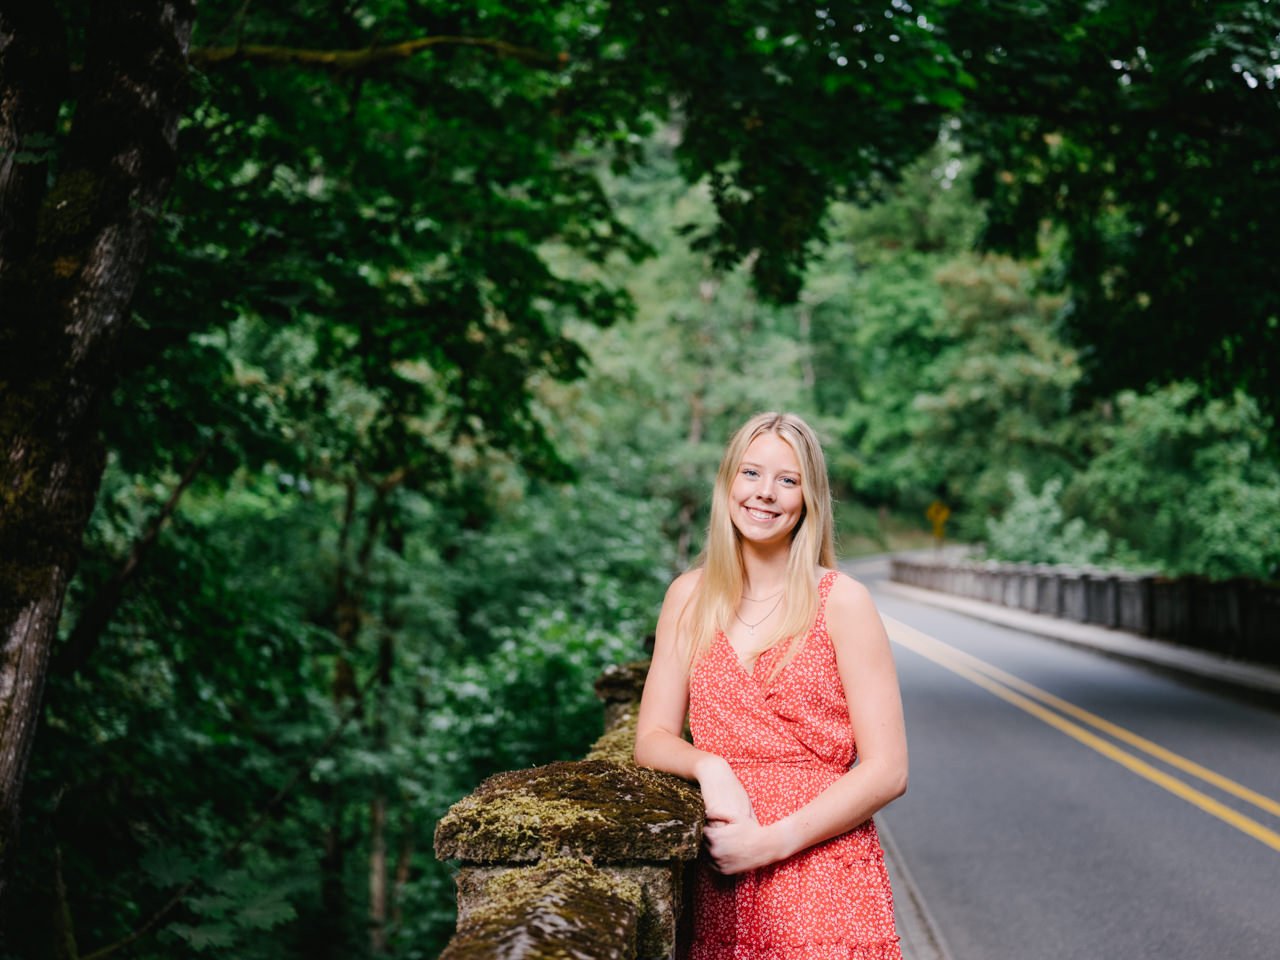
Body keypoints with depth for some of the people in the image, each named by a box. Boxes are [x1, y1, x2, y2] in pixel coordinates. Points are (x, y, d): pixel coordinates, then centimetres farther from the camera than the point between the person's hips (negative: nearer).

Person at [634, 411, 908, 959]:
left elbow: (886, 771, -8)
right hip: (721, 890, 3)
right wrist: (710, 766, -15)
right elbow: (652, 739, 6)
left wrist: (771, 841, -15)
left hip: (825, 885, -3)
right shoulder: (690, 597, 6)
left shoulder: (840, 602, -5)